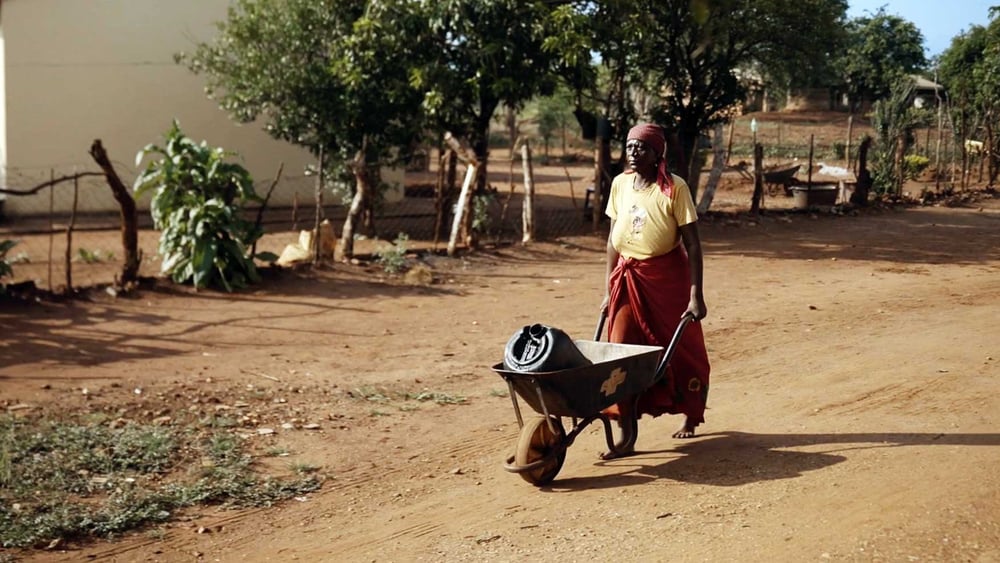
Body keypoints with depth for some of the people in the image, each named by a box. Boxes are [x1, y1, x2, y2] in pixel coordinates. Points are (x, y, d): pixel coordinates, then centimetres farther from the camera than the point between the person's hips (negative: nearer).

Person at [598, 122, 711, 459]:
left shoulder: (674, 188, -11)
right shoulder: (619, 184, 3)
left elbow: (692, 243, -12)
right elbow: (613, 238, 10)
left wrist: (696, 295, -17)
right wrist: (610, 288, 9)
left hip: (668, 276, -4)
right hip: (628, 276, 4)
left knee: (682, 351, 10)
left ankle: (692, 416, 35)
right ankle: (627, 437, -2)